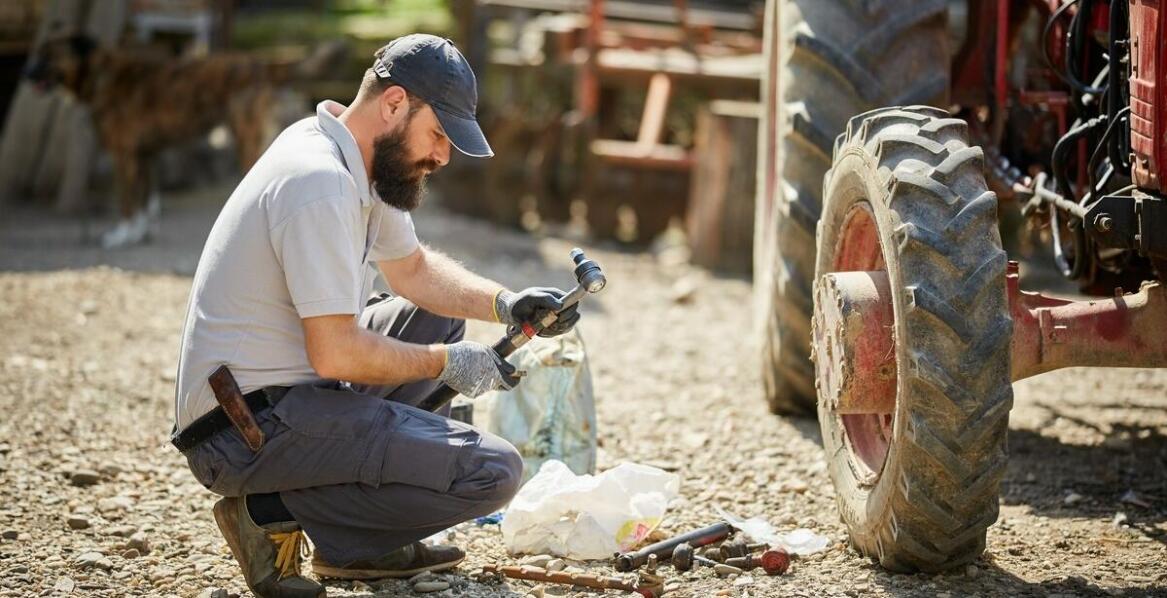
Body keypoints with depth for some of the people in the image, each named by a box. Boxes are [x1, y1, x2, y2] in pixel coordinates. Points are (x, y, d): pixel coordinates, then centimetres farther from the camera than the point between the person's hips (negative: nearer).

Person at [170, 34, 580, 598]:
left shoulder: (356, 162, 10)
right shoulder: (320, 183, -20)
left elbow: (413, 268, 24)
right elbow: (335, 353, -22)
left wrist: (506, 304, 8)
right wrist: (446, 363, -7)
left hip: (282, 392, 10)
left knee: (435, 318, 24)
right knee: (492, 471, -15)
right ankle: (282, 514, -5)